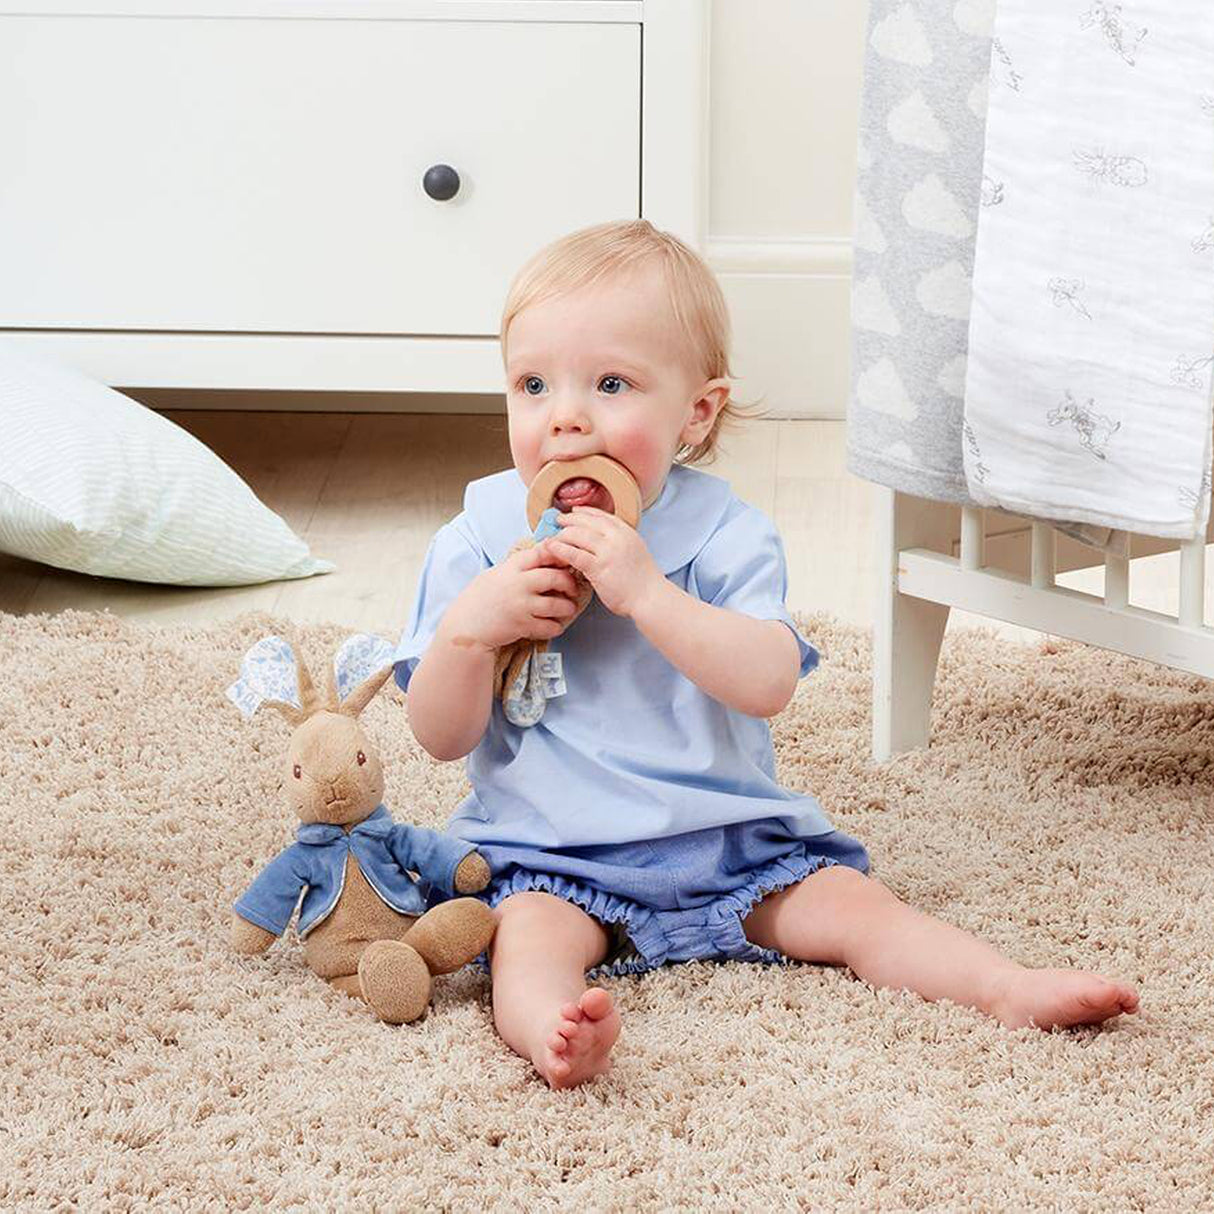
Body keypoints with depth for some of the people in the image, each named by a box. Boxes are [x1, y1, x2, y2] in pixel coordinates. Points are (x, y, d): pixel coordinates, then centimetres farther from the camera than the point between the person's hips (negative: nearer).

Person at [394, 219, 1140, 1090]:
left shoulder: (724, 534, -2)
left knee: (848, 903, -13)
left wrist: (645, 592, -27)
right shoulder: (478, 541, 1)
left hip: (727, 836, 2)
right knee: (529, 931, -30)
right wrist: (469, 629, -20)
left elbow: (768, 685, -19)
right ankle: (551, 1033, -56)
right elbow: (441, 738, -1)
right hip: (552, 856, -2)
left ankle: (1014, 990, -16)